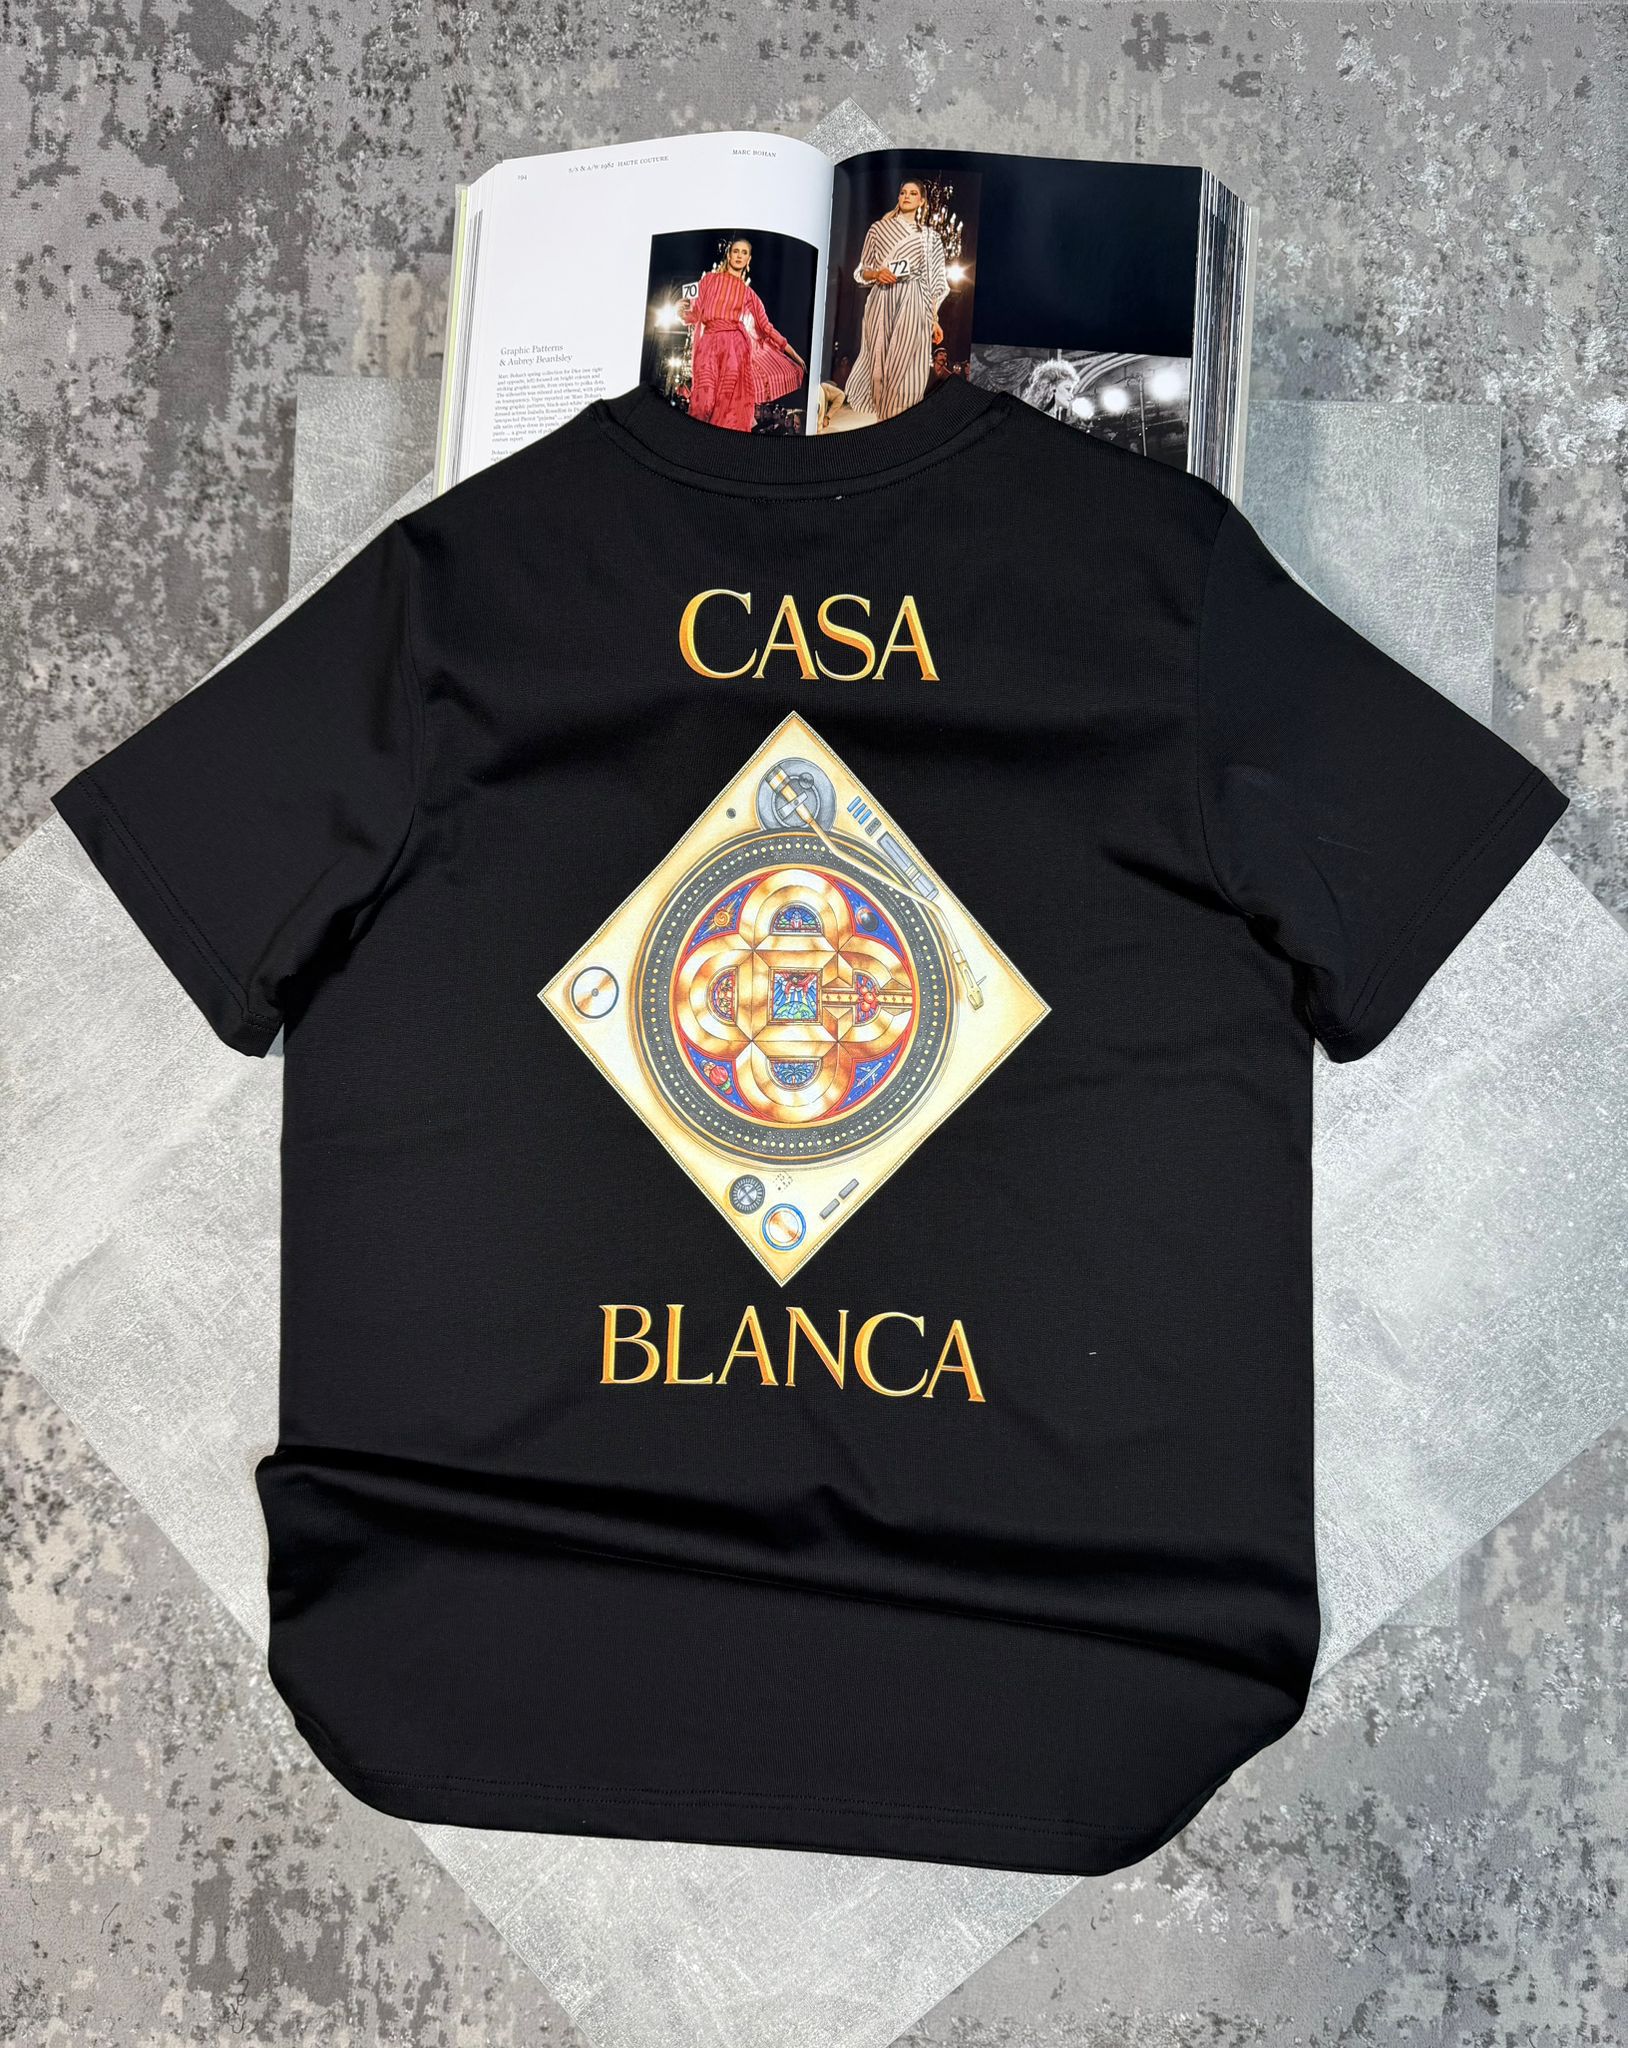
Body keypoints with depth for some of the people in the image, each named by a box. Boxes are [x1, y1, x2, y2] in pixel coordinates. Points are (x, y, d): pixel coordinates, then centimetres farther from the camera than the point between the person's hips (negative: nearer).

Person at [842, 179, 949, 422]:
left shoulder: (929, 236, 13)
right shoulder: (878, 228, 11)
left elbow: (933, 283, 10)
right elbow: (862, 272, 12)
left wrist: (934, 320, 2)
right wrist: (877, 274, -10)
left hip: (913, 304, 0)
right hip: (882, 302, 0)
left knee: (905, 365, -8)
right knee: (879, 363, -3)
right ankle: (877, 419, 5)